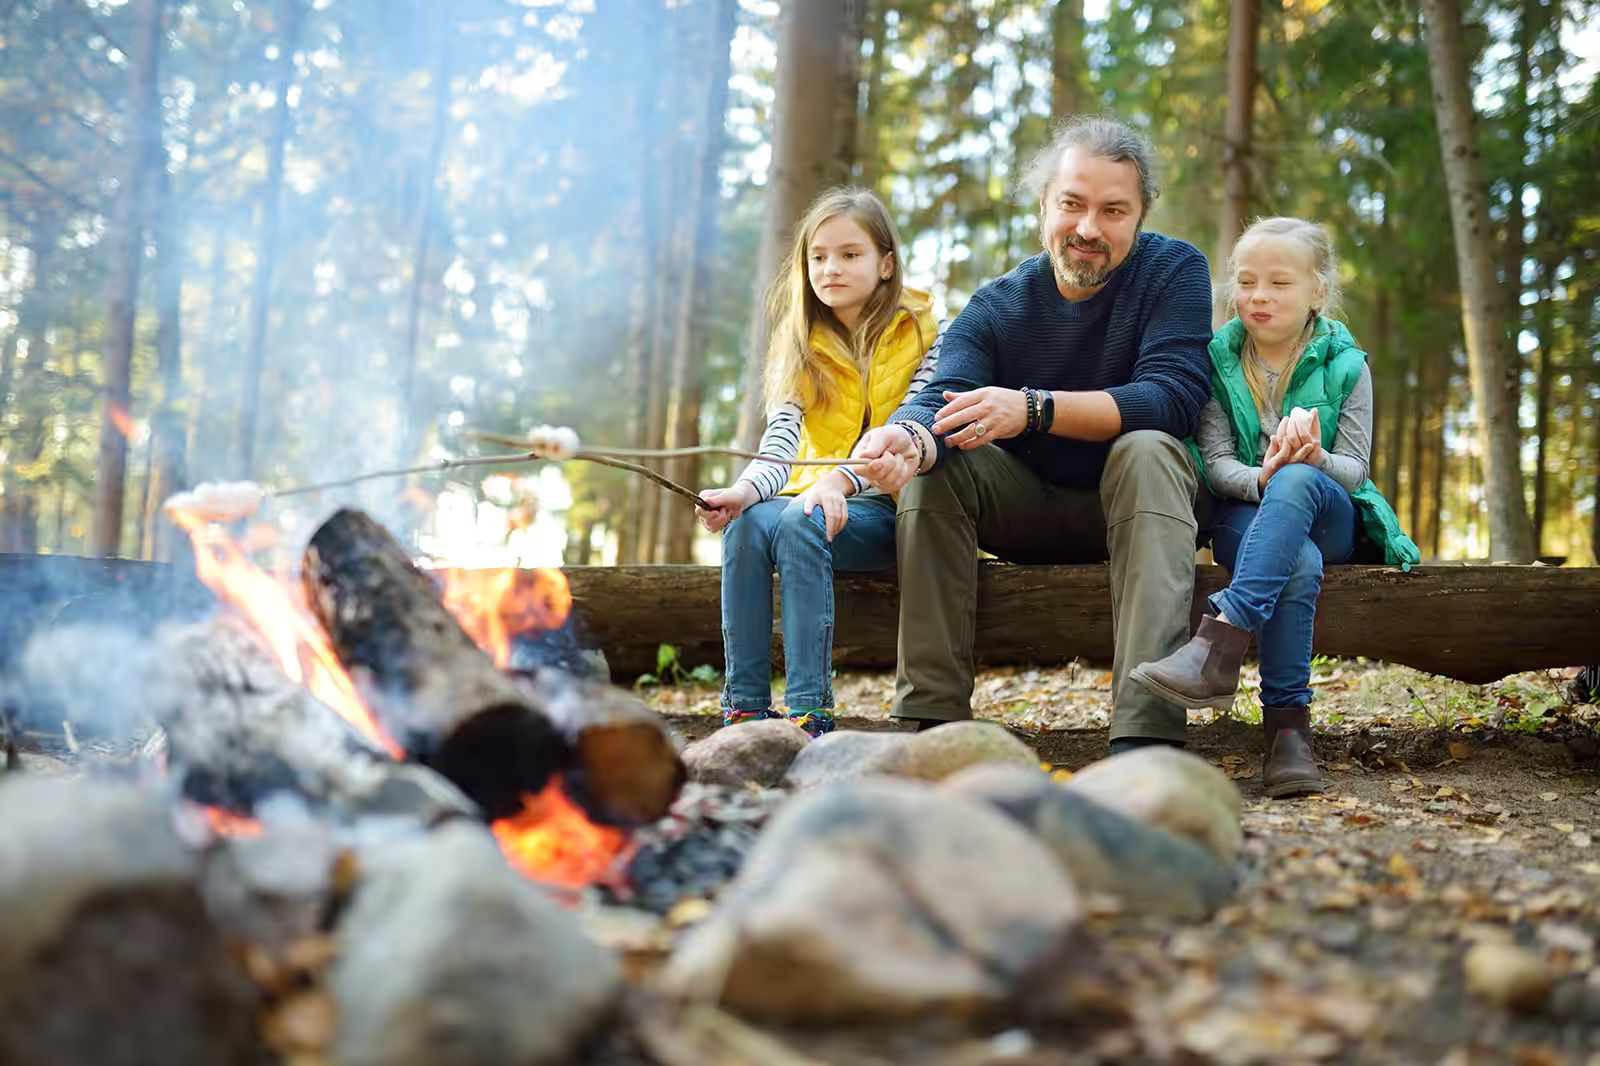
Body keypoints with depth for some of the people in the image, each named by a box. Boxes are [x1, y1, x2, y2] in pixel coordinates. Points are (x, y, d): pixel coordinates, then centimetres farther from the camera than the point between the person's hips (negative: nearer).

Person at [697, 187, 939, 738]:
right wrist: (747, 489, -29)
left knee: (800, 523, -33)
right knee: (747, 524, -28)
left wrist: (839, 481, -32)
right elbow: (780, 439, -6)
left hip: (888, 508, -4)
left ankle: (810, 713, -34)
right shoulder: (800, 347, 9)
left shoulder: (923, 337, 0)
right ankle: (745, 708, -26)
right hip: (815, 498, 4)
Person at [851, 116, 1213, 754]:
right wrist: (908, 439, -49)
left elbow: (1173, 397, -26)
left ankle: (1147, 733, -43)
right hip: (1029, 509, 3)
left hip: (1134, 507, -2)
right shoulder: (994, 308, -5)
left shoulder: (1175, 271, -11)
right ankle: (932, 719, -26)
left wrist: (1034, 409, -38)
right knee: (929, 459, -21)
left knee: (1147, 450, -33)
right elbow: (942, 401, -22)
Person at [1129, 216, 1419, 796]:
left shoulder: (1345, 366, 2)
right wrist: (1259, 479, -27)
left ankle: (1221, 640, -52)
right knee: (1299, 566, -37)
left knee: (1297, 479, -39)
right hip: (1245, 514, 1)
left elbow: (1355, 469, -4)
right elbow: (1215, 460, -2)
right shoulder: (1217, 361, 5)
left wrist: (1315, 460, -29)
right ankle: (1287, 725, -37)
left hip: (1328, 515, 0)